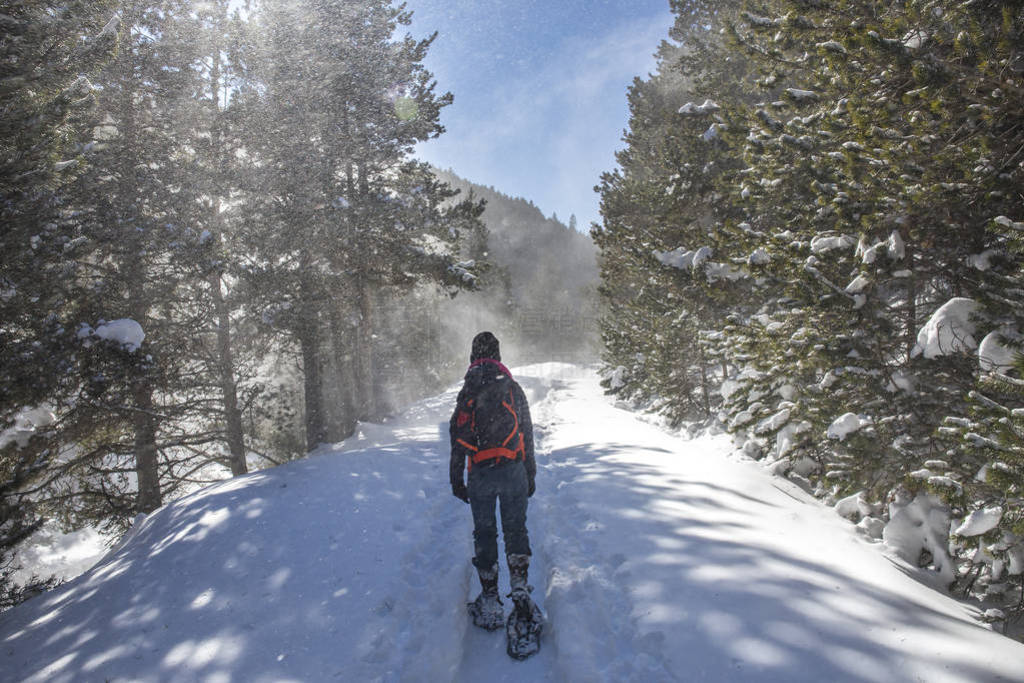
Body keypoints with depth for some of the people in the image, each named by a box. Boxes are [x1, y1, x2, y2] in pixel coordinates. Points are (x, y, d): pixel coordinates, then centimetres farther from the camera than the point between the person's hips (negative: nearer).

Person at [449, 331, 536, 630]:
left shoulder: (469, 391, -5)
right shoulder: (514, 387, 3)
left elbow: (459, 437, -5)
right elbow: (527, 435, 6)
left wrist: (456, 479, 3)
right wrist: (530, 474, 15)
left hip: (481, 474, -2)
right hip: (514, 470, 2)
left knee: (484, 533, 9)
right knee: (516, 529, 15)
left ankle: (489, 602, 12)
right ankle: (520, 586, 6)